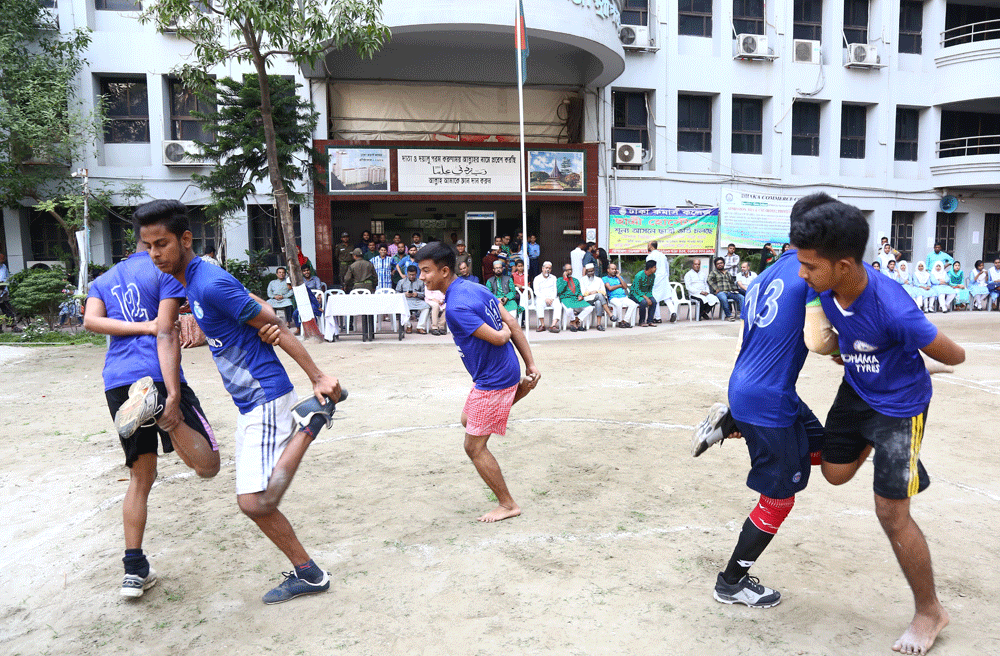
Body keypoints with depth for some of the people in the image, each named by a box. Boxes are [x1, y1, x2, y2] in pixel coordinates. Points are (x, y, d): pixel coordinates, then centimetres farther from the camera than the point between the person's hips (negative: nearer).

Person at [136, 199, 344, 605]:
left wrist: (317, 377, -18)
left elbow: (273, 327, -17)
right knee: (253, 502, 13)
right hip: (249, 405, 10)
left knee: (255, 502, -16)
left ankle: (310, 421, -2)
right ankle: (307, 574, 23)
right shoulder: (188, 283, 12)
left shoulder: (211, 283, -18)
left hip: (267, 399, -10)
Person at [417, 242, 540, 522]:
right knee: (468, 420, 30)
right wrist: (530, 365, 7)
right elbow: (512, 325, 6)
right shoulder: (473, 287, 4)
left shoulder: (456, 308, -25)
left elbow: (497, 338, -27)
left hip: (493, 381, -10)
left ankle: (507, 504, 16)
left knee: (474, 447, 3)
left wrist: (503, 330, -2)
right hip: (506, 371, 10)